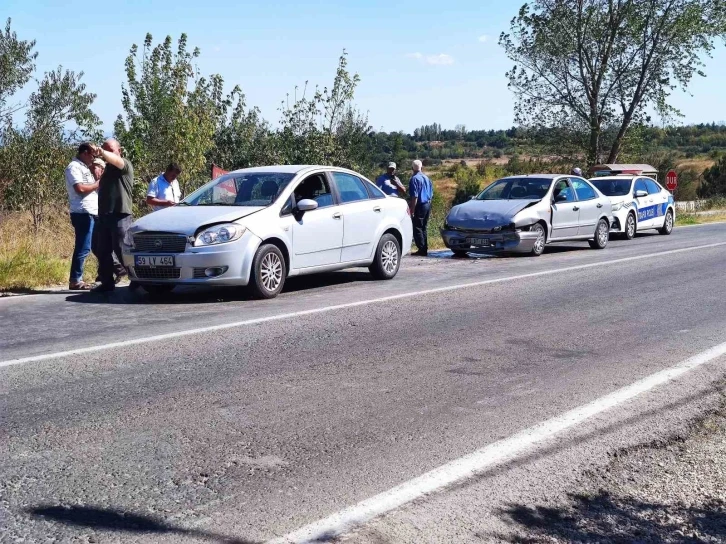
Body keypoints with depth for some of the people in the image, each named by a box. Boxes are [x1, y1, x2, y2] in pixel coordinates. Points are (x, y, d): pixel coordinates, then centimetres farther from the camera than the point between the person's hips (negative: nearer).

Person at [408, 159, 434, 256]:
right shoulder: (426, 178, 12)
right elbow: (431, 194, 16)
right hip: (428, 205, 8)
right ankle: (425, 249, 16)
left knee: (417, 228, -3)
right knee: (424, 228, 14)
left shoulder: (414, 179, -11)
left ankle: (422, 250, -6)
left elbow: (414, 197, -17)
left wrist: (412, 211, -16)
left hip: (420, 206, -8)